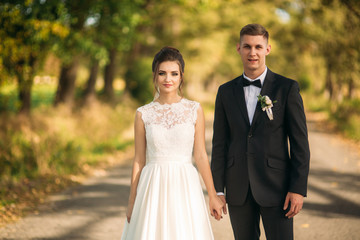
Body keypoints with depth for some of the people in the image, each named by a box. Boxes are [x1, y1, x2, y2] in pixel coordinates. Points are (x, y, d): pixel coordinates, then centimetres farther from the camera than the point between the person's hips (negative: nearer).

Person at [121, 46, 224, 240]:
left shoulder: (194, 110, 1)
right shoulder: (143, 114, 2)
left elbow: (200, 155, 4)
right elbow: (139, 160, 6)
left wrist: (213, 195, 3)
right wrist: (132, 202, 7)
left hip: (185, 187, 0)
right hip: (153, 187, 0)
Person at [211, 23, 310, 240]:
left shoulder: (287, 88, -1)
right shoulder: (226, 92, 8)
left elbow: (300, 143, -3)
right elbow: (220, 143, 9)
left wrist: (298, 189, -9)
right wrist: (217, 189, 3)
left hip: (275, 187, -3)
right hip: (238, 190, 3)